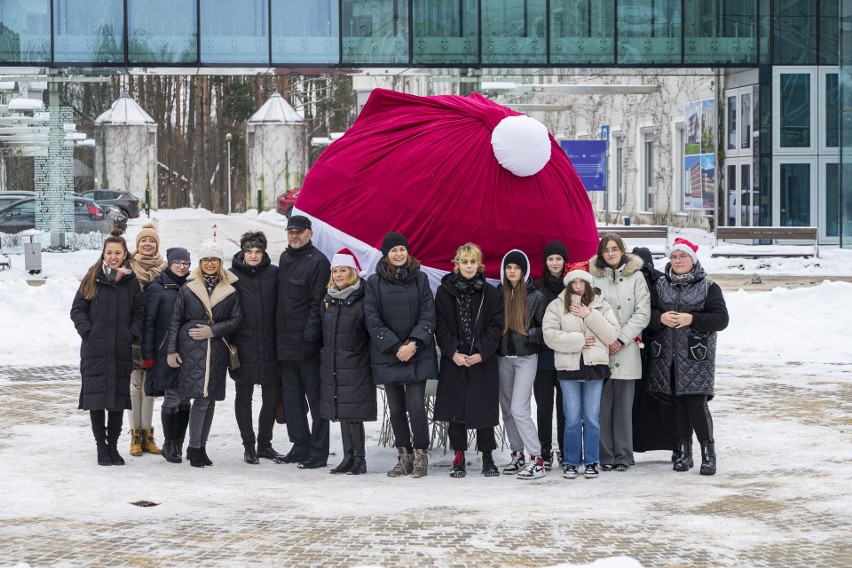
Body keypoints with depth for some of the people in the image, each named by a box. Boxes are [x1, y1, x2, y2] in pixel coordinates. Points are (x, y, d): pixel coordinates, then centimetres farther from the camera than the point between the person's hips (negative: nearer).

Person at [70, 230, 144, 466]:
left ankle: (113, 444, 16)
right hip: (95, 350, -2)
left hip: (121, 350, 2)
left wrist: (132, 335, -3)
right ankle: (101, 445, 9)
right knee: (96, 396, -1)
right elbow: (77, 309, 4)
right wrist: (87, 332, -8)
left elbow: (138, 313, 12)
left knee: (119, 398, 5)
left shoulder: (131, 281, 8)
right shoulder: (92, 279, 3)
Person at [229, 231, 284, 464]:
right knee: (244, 396, 5)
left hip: (269, 345, 2)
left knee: (271, 396, 6)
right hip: (243, 346, -2)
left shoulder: (274, 274, 3)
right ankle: (249, 446, 14)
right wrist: (228, 340, -6)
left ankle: (264, 444, 20)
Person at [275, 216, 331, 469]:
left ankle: (318, 452, 0)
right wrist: (278, 334, 15)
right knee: (292, 397, 11)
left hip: (307, 343, -8)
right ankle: (300, 447, 19)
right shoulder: (285, 258, 15)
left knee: (315, 397, -3)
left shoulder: (318, 261, -8)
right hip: (285, 341, 8)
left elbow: (317, 303, -13)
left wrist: (310, 338, -18)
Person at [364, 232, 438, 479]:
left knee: (416, 407, -9)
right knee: (396, 409, 6)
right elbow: (373, 321, -2)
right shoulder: (374, 282, 2)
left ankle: (421, 455, 4)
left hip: (418, 356, -1)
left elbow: (428, 315, 1)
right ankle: (403, 456, 15)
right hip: (387, 355, 1)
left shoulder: (420, 279, 5)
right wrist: (396, 347, -9)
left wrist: (413, 343, -12)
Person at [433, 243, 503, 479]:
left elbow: (496, 325, 1)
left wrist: (481, 353, -10)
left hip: (483, 361, 0)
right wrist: (453, 352, -10)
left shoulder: (490, 293, 5)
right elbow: (440, 326, 1)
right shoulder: (444, 291, 4)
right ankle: (459, 458, 10)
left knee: (484, 408, 0)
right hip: (454, 361, 0)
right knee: (455, 409, 1)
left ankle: (487, 458, 10)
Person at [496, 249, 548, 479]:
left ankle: (537, 460, -11)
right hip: (503, 358, 5)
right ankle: (517, 455, 20)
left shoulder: (536, 297, -2)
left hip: (526, 358, -5)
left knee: (519, 409, -14)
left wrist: (525, 335, -14)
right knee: (507, 409, 9)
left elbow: (545, 329, -3)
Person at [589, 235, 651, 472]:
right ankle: (606, 456, 7)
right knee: (602, 406, 0)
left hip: (627, 351, 0)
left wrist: (621, 340, -6)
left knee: (624, 406, 1)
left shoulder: (635, 276, 4)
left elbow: (643, 313, 1)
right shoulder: (593, 276, 5)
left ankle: (623, 456, 8)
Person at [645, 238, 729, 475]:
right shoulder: (660, 285, 11)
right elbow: (648, 313, 9)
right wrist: (661, 318, -13)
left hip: (697, 356, -4)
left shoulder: (708, 287, 0)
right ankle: (684, 451, 17)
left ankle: (708, 453, -1)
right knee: (678, 403, 8)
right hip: (667, 356, 4)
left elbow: (720, 318, -6)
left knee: (697, 403, -10)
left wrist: (692, 319, -17)